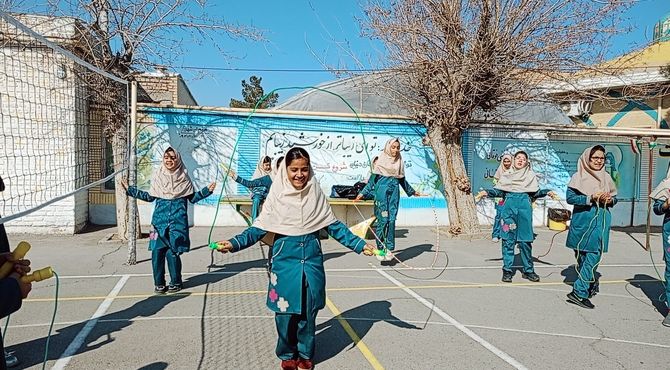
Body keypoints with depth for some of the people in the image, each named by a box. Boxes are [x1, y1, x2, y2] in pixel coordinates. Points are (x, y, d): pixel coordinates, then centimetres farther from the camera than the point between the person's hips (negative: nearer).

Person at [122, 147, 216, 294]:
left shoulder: (184, 177, 4)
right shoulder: (157, 176, 8)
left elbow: (192, 198, 8)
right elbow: (149, 197, 16)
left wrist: (207, 190, -4)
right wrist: (130, 190, 15)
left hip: (178, 220, -2)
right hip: (160, 219, 2)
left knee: (172, 252, -6)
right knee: (157, 252, -3)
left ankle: (175, 282, 13)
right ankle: (159, 283, 14)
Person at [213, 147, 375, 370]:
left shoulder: (316, 194, 1)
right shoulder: (277, 195, -4)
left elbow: (333, 225, 7)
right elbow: (260, 228, -4)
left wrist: (360, 245, 2)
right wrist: (234, 243, -18)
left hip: (312, 260, 2)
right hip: (285, 260, -1)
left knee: (308, 311, 10)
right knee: (286, 312, 6)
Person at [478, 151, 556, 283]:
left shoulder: (531, 176, 15)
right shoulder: (506, 175, 14)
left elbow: (536, 192, 14)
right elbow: (499, 191, 10)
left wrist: (547, 192, -3)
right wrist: (487, 192, -5)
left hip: (524, 208, 0)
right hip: (509, 207, 0)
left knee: (525, 240, 2)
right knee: (508, 240, 0)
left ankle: (528, 270, 14)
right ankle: (507, 270, 8)